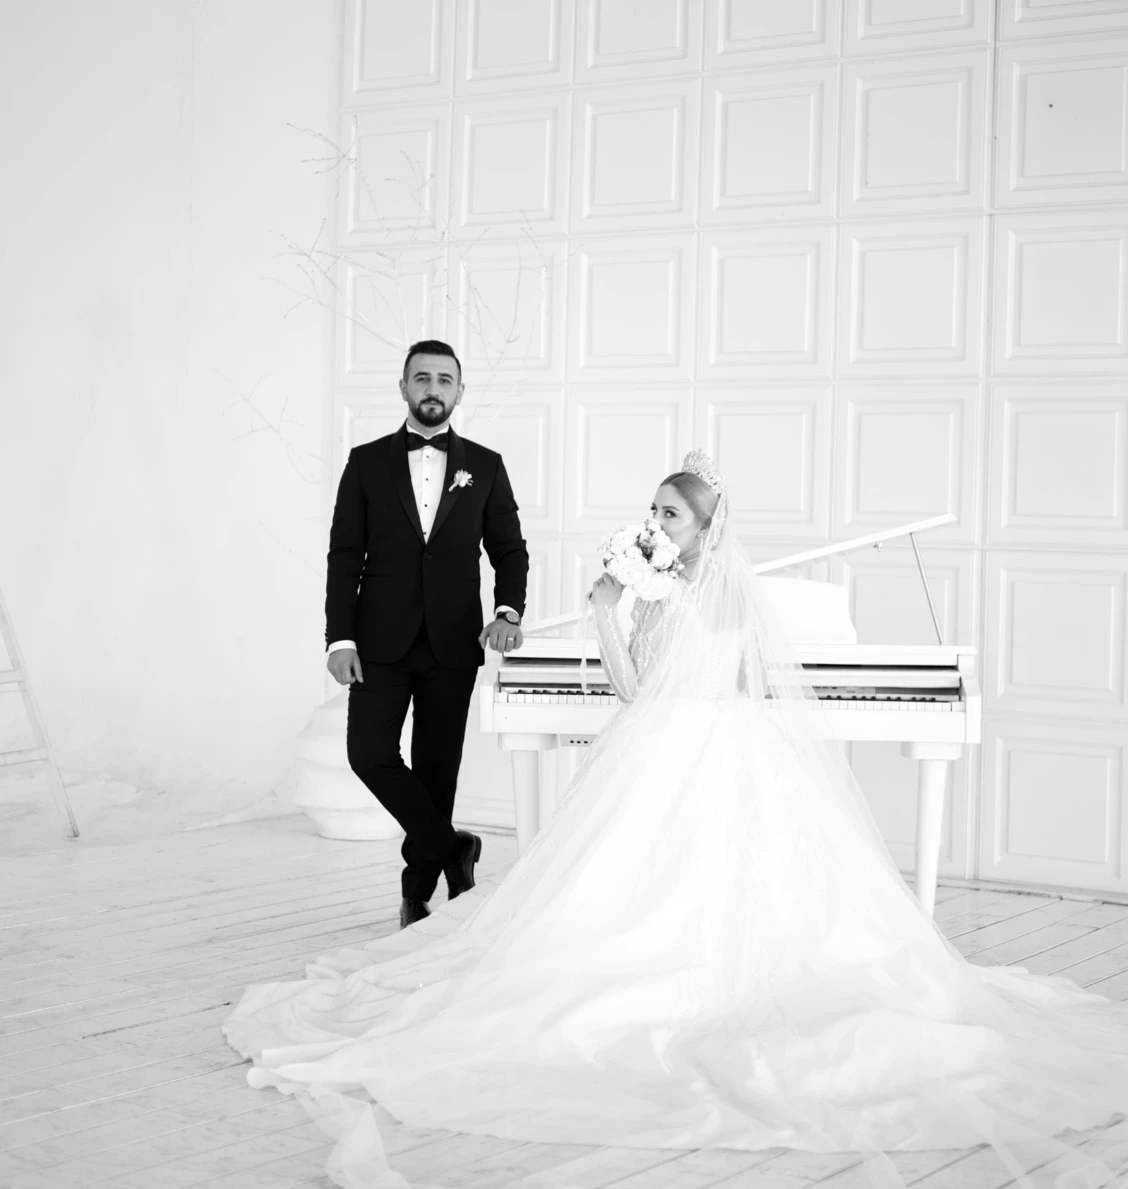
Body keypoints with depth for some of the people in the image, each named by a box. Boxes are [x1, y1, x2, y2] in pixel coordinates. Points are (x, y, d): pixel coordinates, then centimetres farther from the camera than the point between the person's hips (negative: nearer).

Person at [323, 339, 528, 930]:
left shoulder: (485, 467, 7)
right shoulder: (367, 462, 4)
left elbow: (510, 549, 9)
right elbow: (344, 555, 2)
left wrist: (508, 612, -10)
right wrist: (340, 638, -7)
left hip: (453, 644, 0)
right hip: (382, 642, 0)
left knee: (437, 768, 4)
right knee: (369, 754, -13)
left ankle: (419, 886, 18)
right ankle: (450, 847, 4)